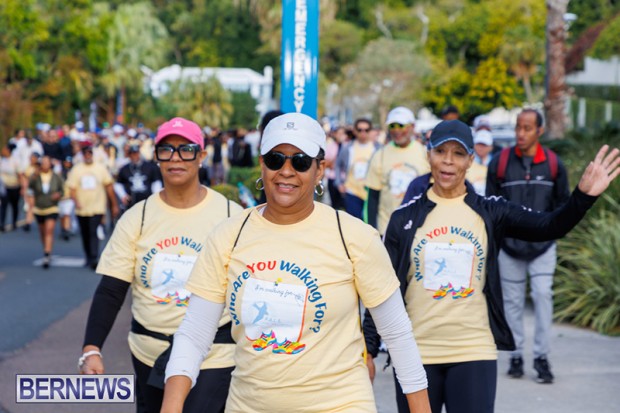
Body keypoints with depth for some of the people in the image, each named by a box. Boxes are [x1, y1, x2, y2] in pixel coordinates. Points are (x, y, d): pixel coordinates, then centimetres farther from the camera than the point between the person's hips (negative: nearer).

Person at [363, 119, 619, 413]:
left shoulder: (490, 213, 1)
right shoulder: (405, 217, 1)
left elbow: (548, 226, -12)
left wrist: (584, 196, -29)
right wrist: (369, 348, -1)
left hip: (475, 354, -1)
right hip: (415, 353, 1)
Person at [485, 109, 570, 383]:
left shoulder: (554, 165, -1)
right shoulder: (500, 163, -3)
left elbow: (563, 204, 10)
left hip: (542, 246, 0)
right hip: (509, 246, 1)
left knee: (543, 295, -11)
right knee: (512, 301, 5)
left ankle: (541, 356, -2)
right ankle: (516, 356, 16)